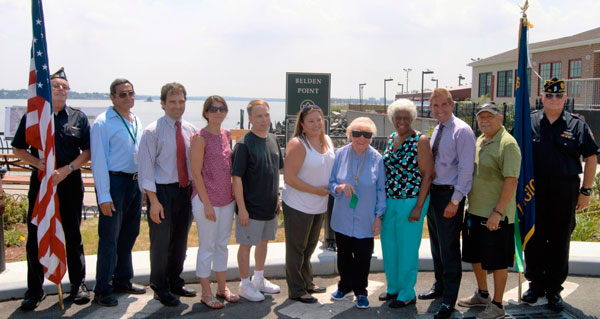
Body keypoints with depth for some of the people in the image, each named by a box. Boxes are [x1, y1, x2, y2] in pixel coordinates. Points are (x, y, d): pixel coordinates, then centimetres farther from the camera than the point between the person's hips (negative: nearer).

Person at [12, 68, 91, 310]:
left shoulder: (78, 118, 6)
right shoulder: (32, 116, 5)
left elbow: (88, 151, 3)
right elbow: (18, 149, 5)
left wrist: (67, 169, -12)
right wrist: (41, 165, -11)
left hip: (70, 182, 0)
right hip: (40, 181, 0)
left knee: (73, 235, 8)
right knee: (35, 237, 3)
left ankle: (78, 284, 19)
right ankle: (35, 290, 15)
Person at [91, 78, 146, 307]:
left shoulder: (136, 122, 13)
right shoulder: (103, 123, -9)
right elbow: (98, 161, -12)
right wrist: (104, 196, -16)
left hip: (135, 182, 7)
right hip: (114, 182, -7)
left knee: (129, 234, 16)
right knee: (109, 237, -2)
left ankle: (123, 280, 31)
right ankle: (102, 290, 8)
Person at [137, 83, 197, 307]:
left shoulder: (190, 130, 5)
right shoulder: (153, 132, -10)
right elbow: (146, 167, -13)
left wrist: (195, 189, 5)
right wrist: (154, 201, -17)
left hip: (185, 190, 5)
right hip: (162, 191, -5)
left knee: (180, 240, 17)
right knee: (161, 242, 4)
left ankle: (175, 282, 35)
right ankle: (160, 288, 22)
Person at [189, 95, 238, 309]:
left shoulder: (227, 135, 8)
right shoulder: (200, 138, -13)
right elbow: (196, 172, -14)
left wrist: (233, 194, 11)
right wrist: (207, 203, -15)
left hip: (227, 199, 7)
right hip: (206, 199, -6)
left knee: (222, 244, 16)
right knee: (207, 247, 4)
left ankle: (222, 287, 29)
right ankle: (206, 293, 17)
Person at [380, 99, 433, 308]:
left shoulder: (421, 140, -10)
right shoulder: (391, 139, 9)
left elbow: (427, 174, -12)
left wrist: (418, 207, -16)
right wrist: (382, 201, 13)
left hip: (411, 202, -6)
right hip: (389, 201, 6)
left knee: (407, 248, 3)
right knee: (389, 246, 14)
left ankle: (407, 294, 19)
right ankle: (393, 287, 32)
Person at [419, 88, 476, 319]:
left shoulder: (462, 131, -13)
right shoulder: (436, 130, 13)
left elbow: (466, 170, -17)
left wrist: (455, 200, -19)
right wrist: (428, 192, 12)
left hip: (450, 196, -8)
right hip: (433, 193, 8)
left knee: (449, 248, -1)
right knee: (436, 246, 18)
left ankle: (449, 300, 11)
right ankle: (439, 286, 35)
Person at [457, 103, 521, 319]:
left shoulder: (507, 144, -14)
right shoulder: (479, 141, 13)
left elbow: (511, 180, -20)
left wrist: (497, 212, -23)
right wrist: (469, 203, 17)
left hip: (496, 215, -9)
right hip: (474, 211, 9)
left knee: (497, 261, 2)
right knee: (476, 255, 19)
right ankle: (482, 295, 37)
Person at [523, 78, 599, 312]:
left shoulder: (577, 125, 2)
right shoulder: (529, 122, 3)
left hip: (565, 192, -1)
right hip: (534, 192, 1)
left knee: (560, 242, 8)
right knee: (533, 240, 8)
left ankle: (554, 289, 21)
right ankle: (535, 284, 25)